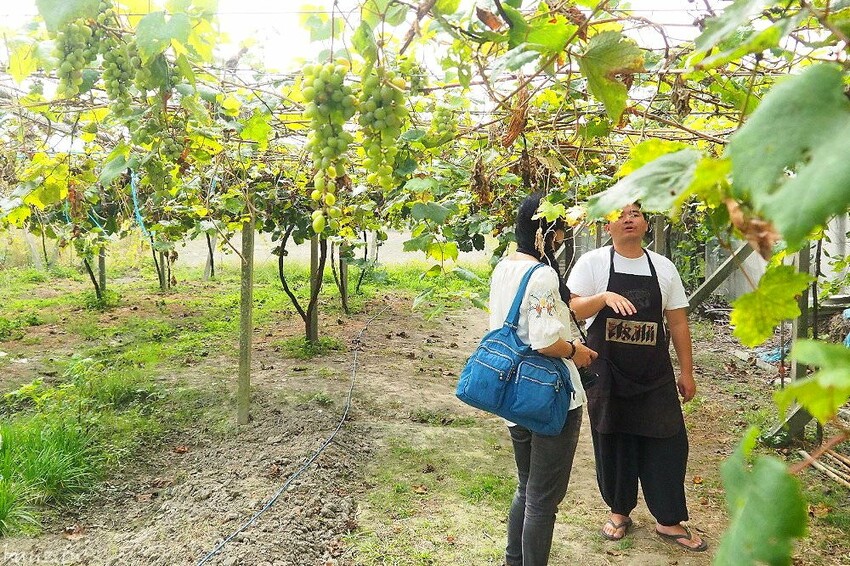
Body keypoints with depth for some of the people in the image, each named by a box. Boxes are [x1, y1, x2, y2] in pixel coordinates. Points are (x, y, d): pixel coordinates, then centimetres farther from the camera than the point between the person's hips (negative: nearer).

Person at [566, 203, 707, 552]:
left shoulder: (664, 268, 4)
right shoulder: (592, 262, -4)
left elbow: (678, 322, 8)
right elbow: (572, 309, -11)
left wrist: (686, 372, 8)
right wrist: (604, 297, -29)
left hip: (654, 373, 2)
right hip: (606, 372, -2)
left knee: (667, 443, 2)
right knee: (613, 442, 9)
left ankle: (669, 521, 17)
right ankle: (619, 510, 28)